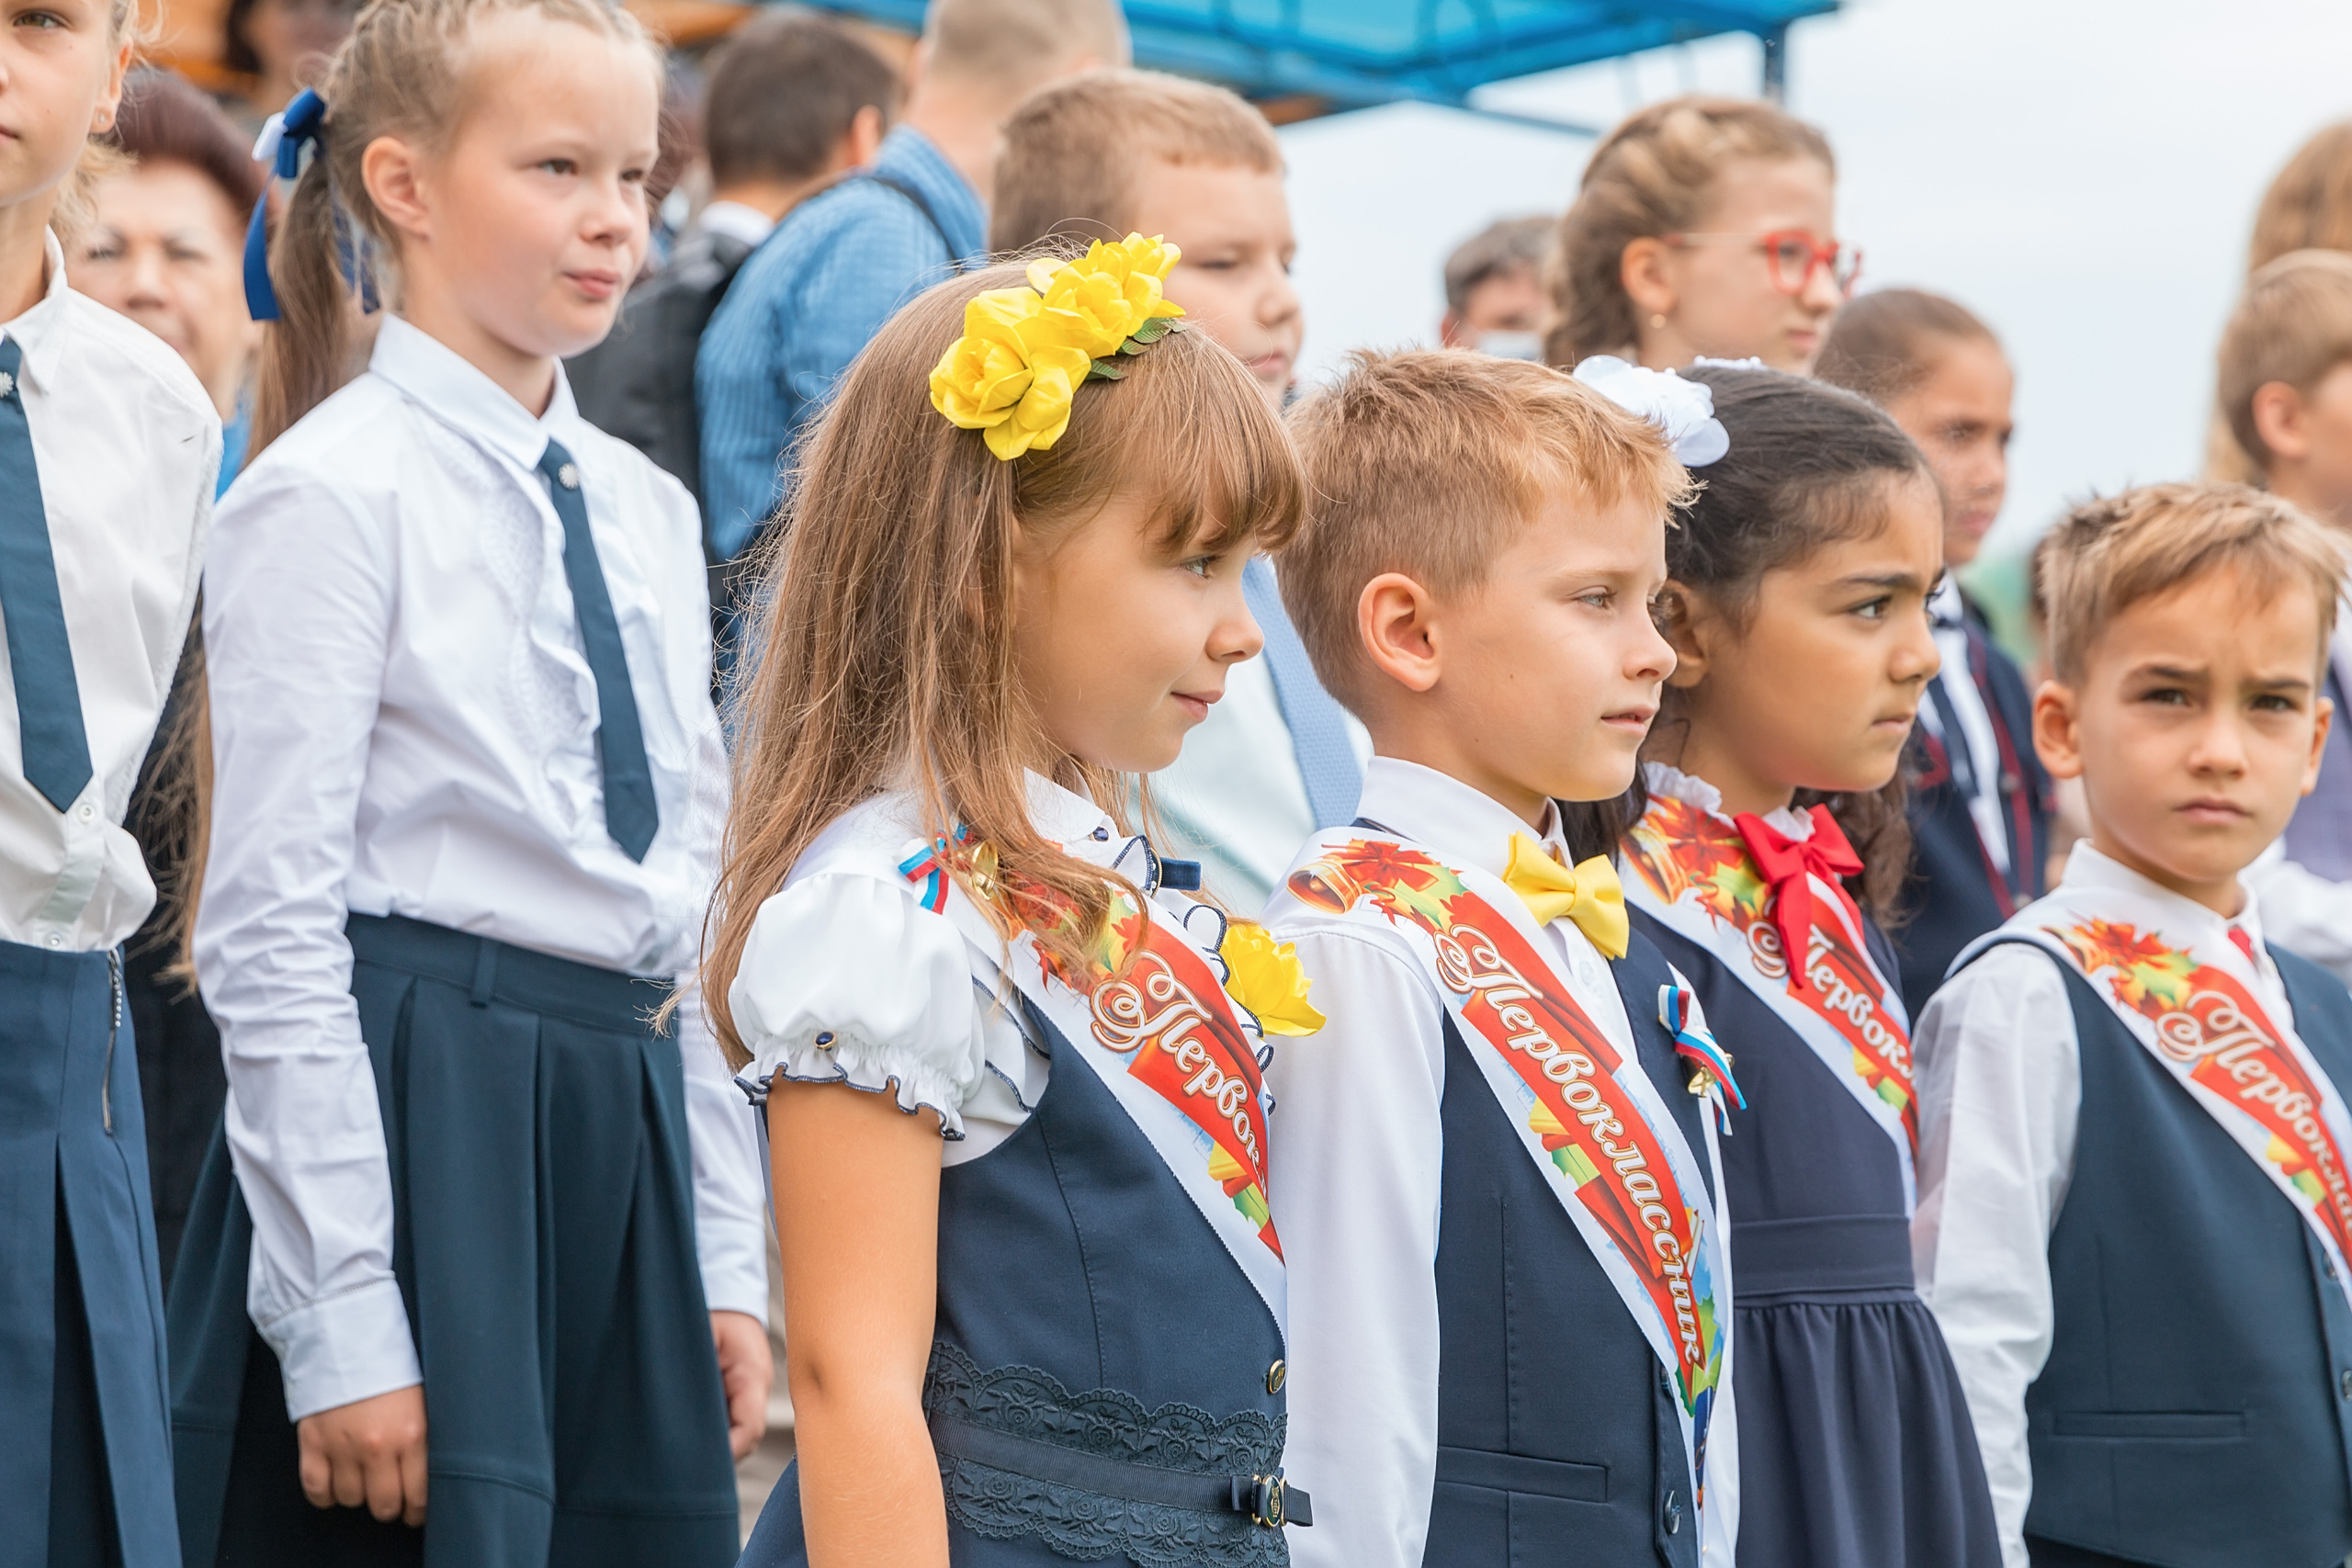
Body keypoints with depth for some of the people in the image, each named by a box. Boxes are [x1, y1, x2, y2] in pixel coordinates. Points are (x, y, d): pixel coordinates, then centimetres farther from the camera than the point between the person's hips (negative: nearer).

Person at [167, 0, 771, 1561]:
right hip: (413, 1123, -6)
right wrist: (340, 1325, -15)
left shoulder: (648, 512, 14)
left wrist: (725, 1260, 12)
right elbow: (269, 933, -11)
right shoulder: (332, 494, -7)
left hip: (629, 1139, 7)